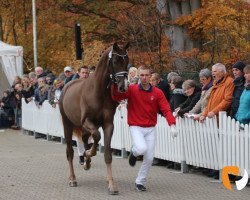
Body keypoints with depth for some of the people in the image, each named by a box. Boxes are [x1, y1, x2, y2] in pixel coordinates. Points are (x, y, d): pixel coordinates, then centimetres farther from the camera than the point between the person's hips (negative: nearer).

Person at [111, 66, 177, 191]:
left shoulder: (158, 93, -2)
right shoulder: (132, 89, -5)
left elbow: (166, 109, -10)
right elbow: (116, 97, -17)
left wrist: (172, 125, -25)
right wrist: (115, 84, -34)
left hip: (150, 129, 2)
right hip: (136, 127, -2)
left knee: (149, 157, 0)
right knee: (142, 148, -27)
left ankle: (140, 182, 20)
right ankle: (134, 152, 12)